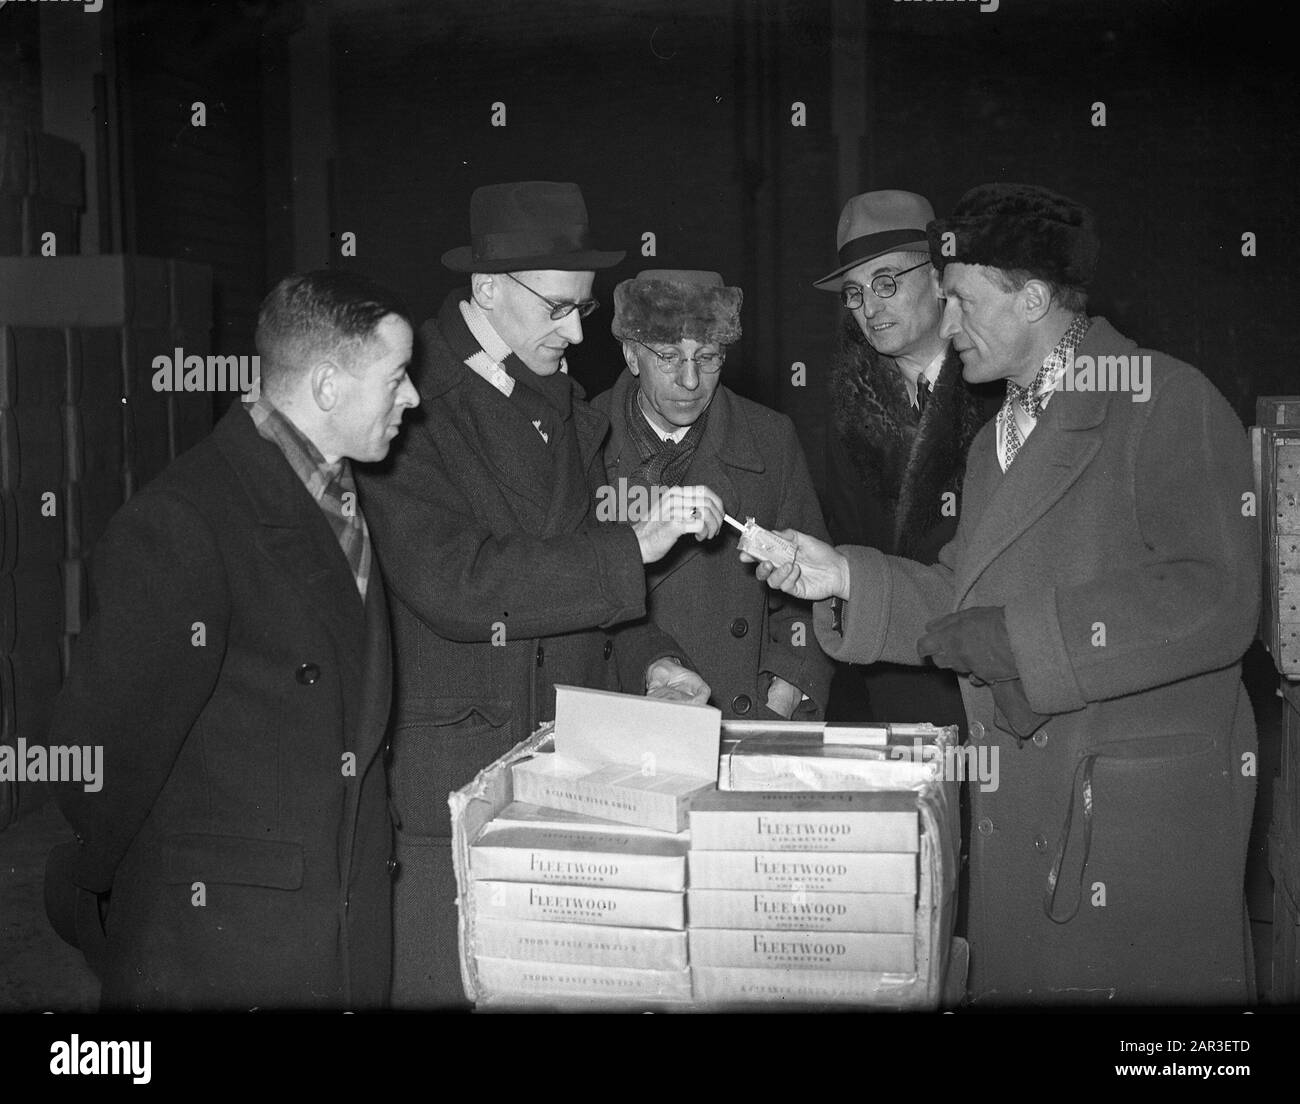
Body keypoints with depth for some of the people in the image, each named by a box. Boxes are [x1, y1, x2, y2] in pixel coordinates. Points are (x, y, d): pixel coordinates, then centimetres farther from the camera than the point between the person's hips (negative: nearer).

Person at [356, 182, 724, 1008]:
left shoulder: (560, 400, 13)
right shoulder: (414, 406, -13)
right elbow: (454, 586, -23)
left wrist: (648, 659, 4)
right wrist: (633, 548, -21)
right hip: (456, 783, -7)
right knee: (449, 988, 2)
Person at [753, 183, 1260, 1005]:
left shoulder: (1167, 404, -10)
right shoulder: (998, 436, 17)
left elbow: (1216, 600, -20)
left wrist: (1015, 639, -20)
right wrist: (846, 578, 4)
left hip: (1148, 805, -7)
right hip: (1015, 806, 8)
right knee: (1012, 980, 13)